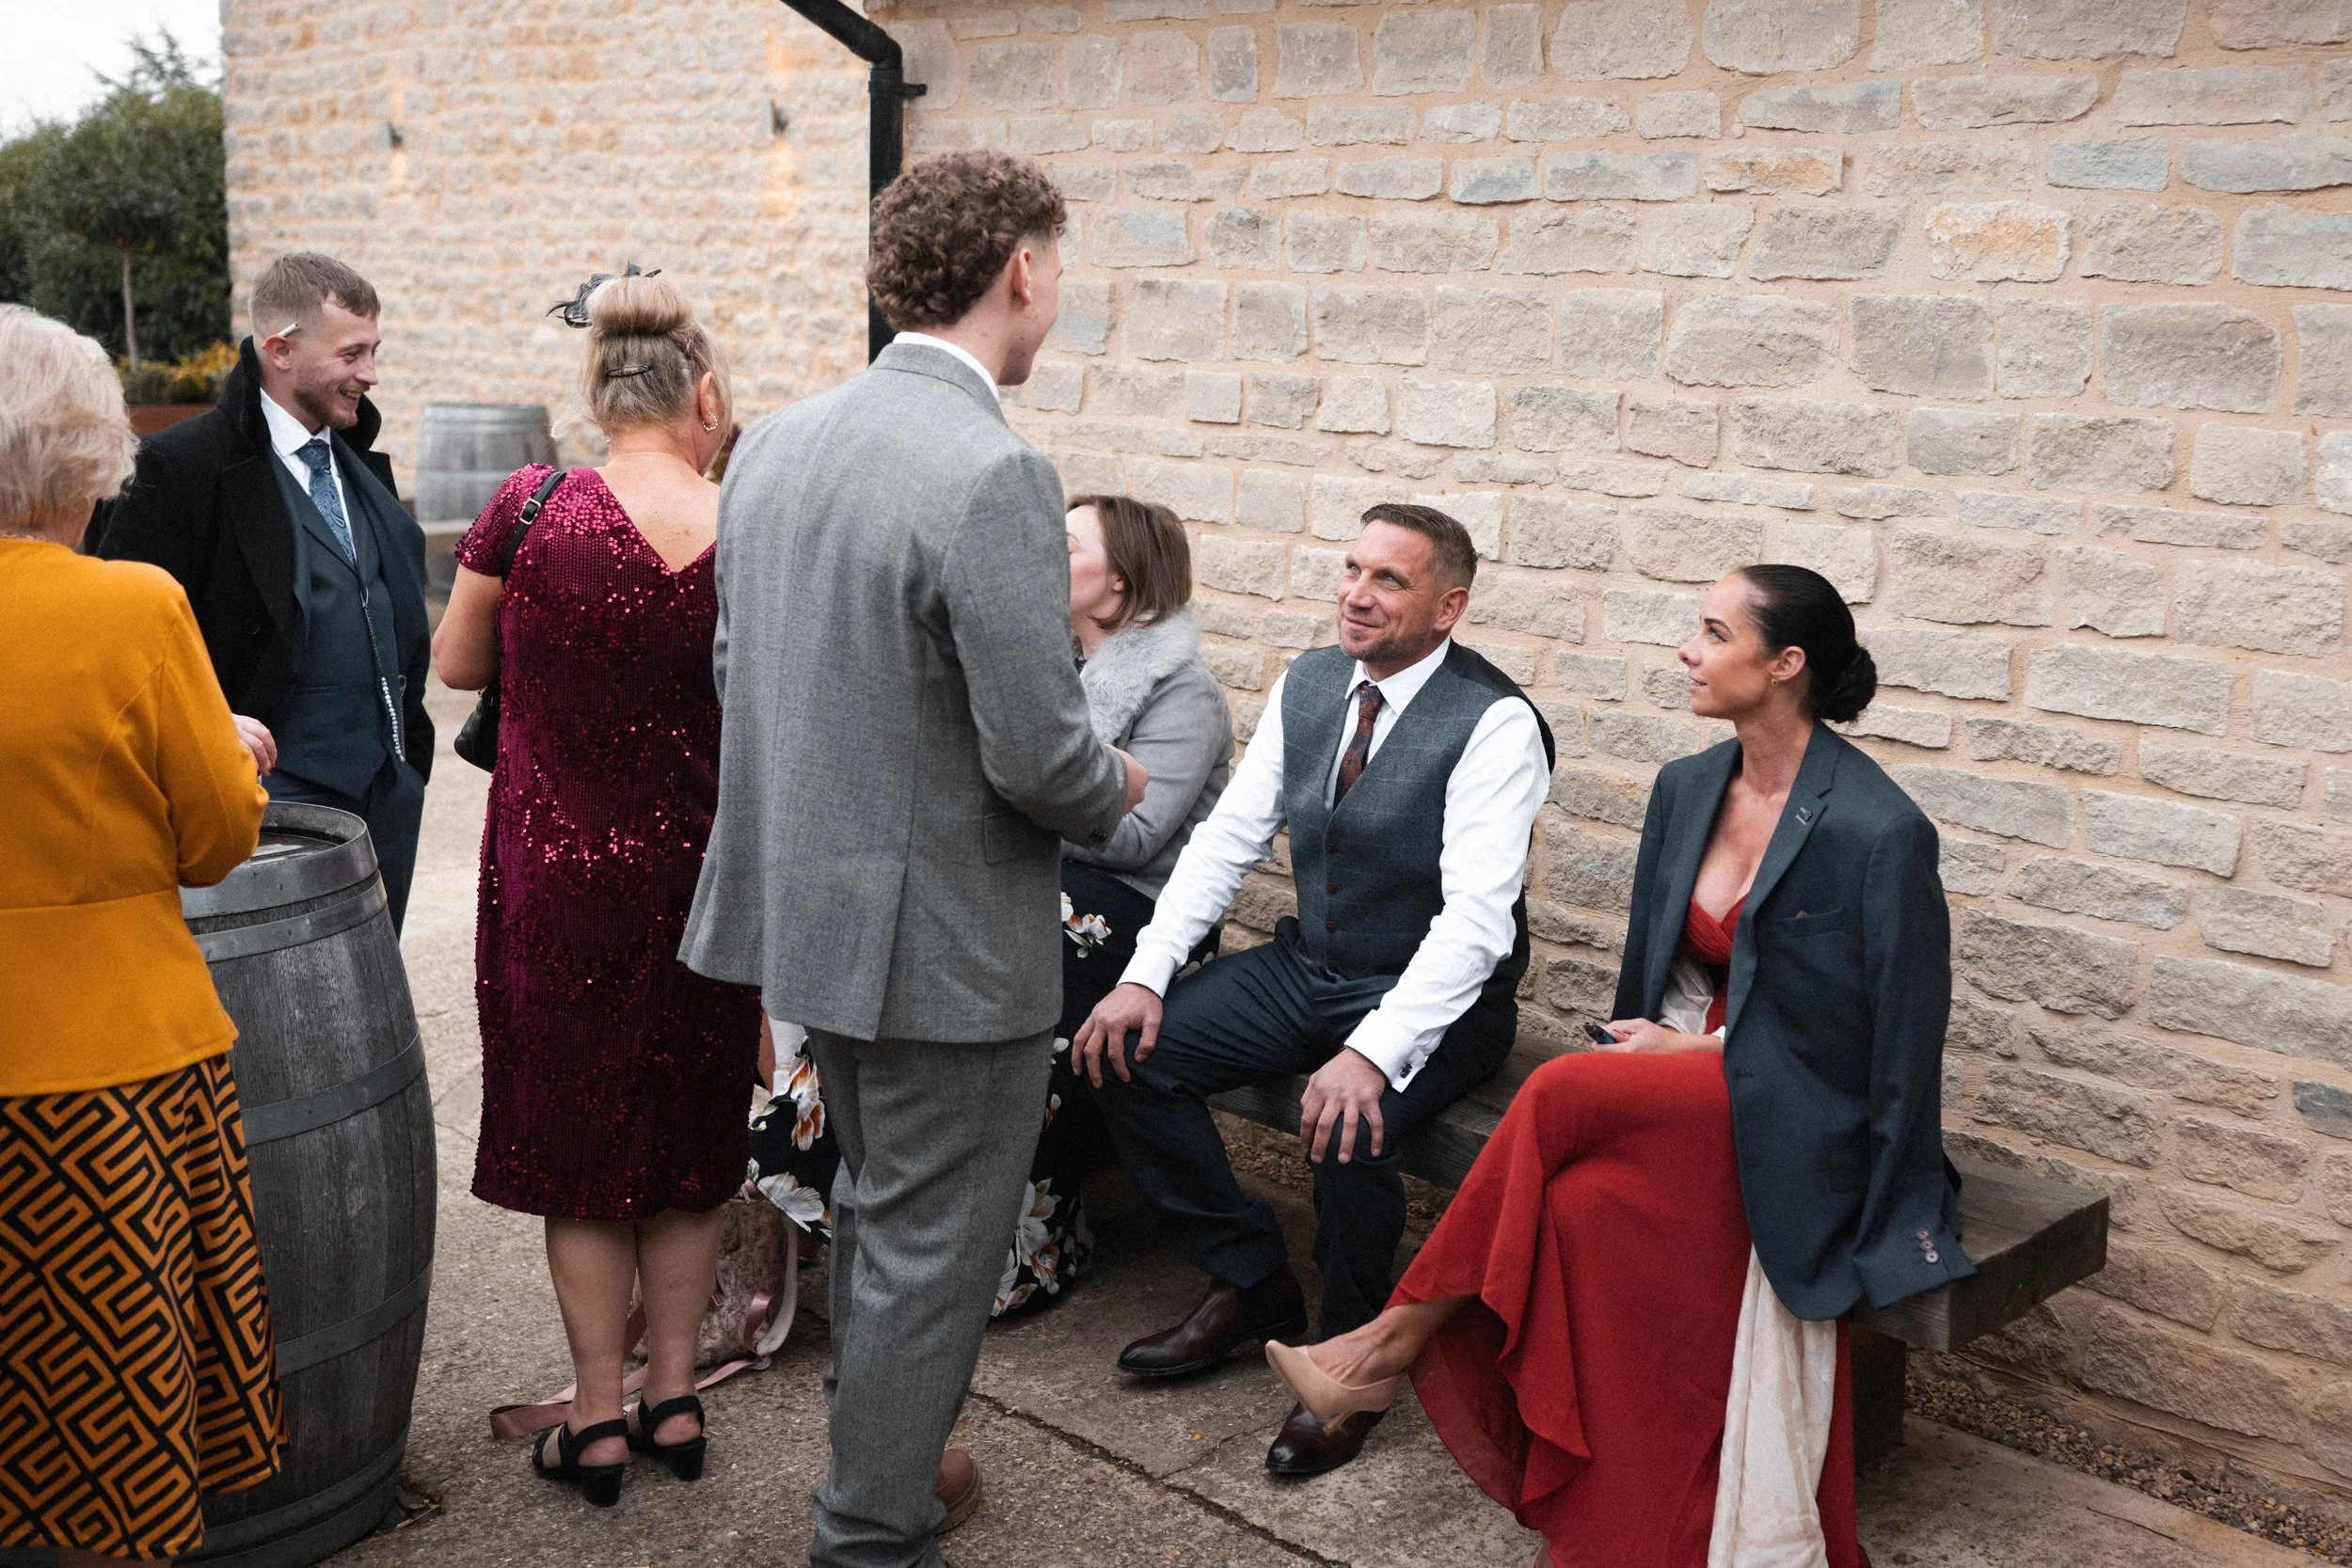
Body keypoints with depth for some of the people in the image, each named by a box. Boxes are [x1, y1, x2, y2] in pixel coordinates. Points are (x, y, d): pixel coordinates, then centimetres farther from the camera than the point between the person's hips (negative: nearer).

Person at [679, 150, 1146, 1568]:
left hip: (816, 909, 9)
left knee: (877, 1211, 26)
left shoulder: (775, 442, 2)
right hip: (949, 942, -8)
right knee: (931, 1249, 9)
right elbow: (1040, 756, -24)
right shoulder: (996, 477, -24)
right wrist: (1117, 790, -2)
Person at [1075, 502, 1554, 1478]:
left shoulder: (1494, 724, -18)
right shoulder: (1306, 684, 2)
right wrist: (1145, 974, -8)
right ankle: (1250, 1284, 9)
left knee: (1347, 1128, -34)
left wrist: (1373, 1052, -38)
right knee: (1131, 1054, -9)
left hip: (1434, 997, -7)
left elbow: (1475, 919, -26)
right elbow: (1228, 838, 4)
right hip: (1306, 967, 7)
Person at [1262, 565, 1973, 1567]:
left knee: (1564, 1091, -30)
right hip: (1684, 1072, 6)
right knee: (1582, 1196, -28)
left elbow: (1902, 1034, -11)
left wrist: (1708, 1047, -12)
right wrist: (1653, 1044, -6)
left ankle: (1400, 1339, -15)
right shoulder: (1686, 789, 7)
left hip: (1795, 1116, -6)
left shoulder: (1877, 830, -15)